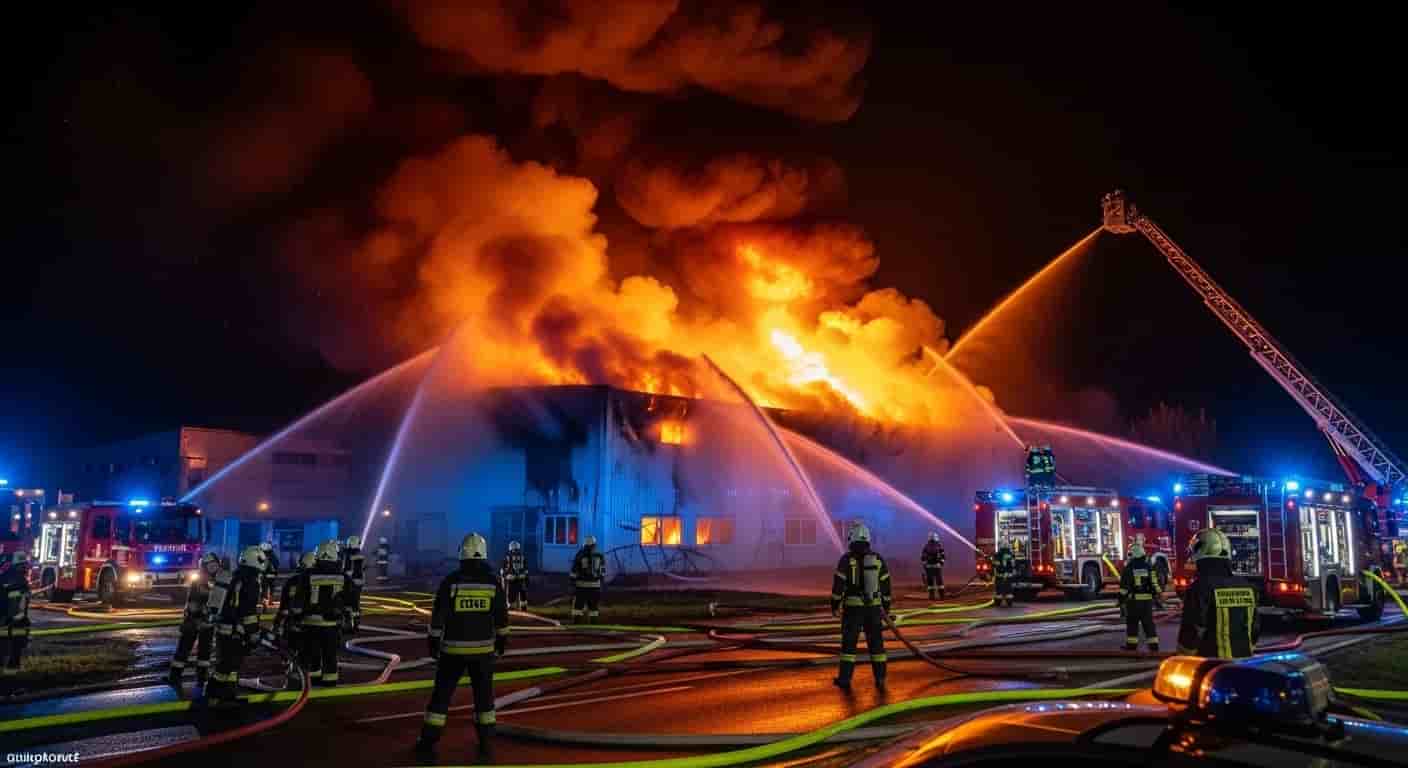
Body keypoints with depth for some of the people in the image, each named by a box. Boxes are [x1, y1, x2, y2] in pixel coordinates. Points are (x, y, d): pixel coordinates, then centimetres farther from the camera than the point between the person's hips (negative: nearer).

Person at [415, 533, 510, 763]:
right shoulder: (493, 582, -4)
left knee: (442, 694, 9)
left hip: (453, 649, -1)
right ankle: (486, 745, 16)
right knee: (484, 696, 13)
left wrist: (433, 643, 4)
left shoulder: (451, 581, -10)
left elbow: (438, 617, -6)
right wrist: (502, 642, 14)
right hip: (483, 649, 2)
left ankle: (428, 743, 13)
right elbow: (502, 617, 2)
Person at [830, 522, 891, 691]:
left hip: (853, 608, -3)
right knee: (876, 642, 11)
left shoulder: (846, 559, -11)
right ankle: (880, 680, 11)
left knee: (849, 642, 7)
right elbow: (886, 585, 4)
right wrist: (886, 606, 14)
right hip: (873, 607, 3)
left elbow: (838, 584, -10)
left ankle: (845, 679, 7)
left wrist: (834, 605, 2)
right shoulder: (878, 559, 0)